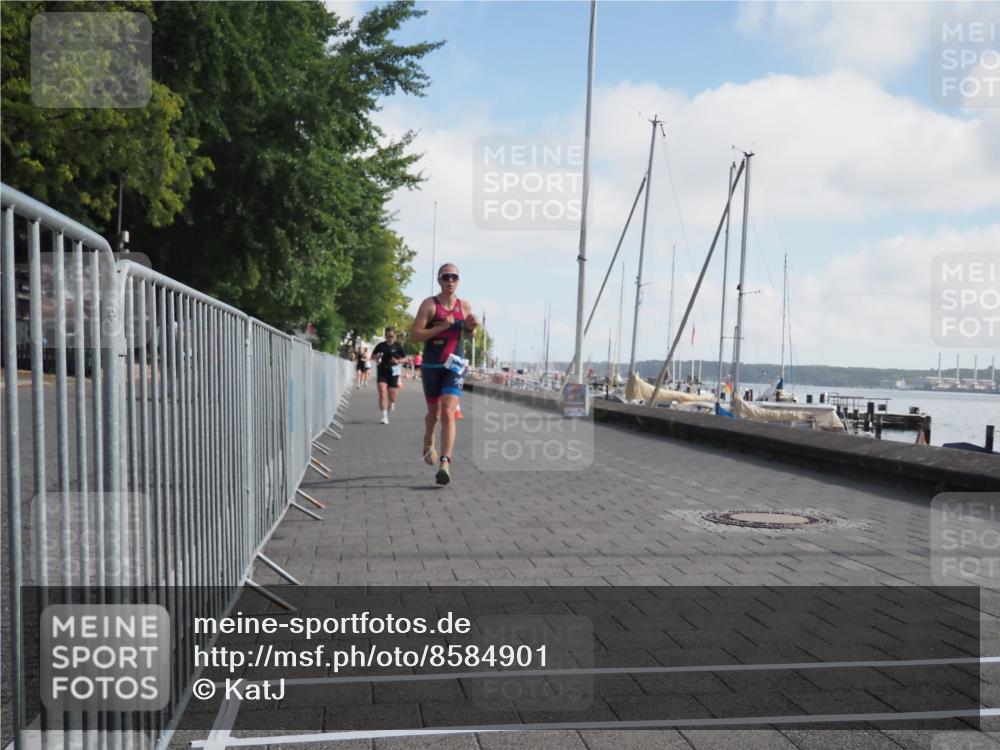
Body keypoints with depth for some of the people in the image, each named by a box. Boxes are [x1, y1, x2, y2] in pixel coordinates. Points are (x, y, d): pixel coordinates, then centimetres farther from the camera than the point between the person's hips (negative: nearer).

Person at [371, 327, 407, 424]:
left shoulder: (398, 346, 0)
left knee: (392, 396, 5)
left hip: (393, 373, 0)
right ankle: (384, 416, -10)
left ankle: (390, 405, 42)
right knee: (382, 394, -13)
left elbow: (405, 358, 6)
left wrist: (398, 361, -14)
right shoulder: (380, 346, 3)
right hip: (382, 373, 0)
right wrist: (377, 357, -9)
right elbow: (372, 356, 14)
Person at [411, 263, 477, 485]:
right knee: (434, 411, 16)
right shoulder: (429, 304, -4)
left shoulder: (465, 306, 5)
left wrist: (470, 327, -3)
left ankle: (445, 463, -20)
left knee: (448, 413, -14)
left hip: (454, 364, 1)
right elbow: (416, 335, -11)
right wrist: (442, 326, -19)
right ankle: (428, 444, 48)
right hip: (431, 365, 0)